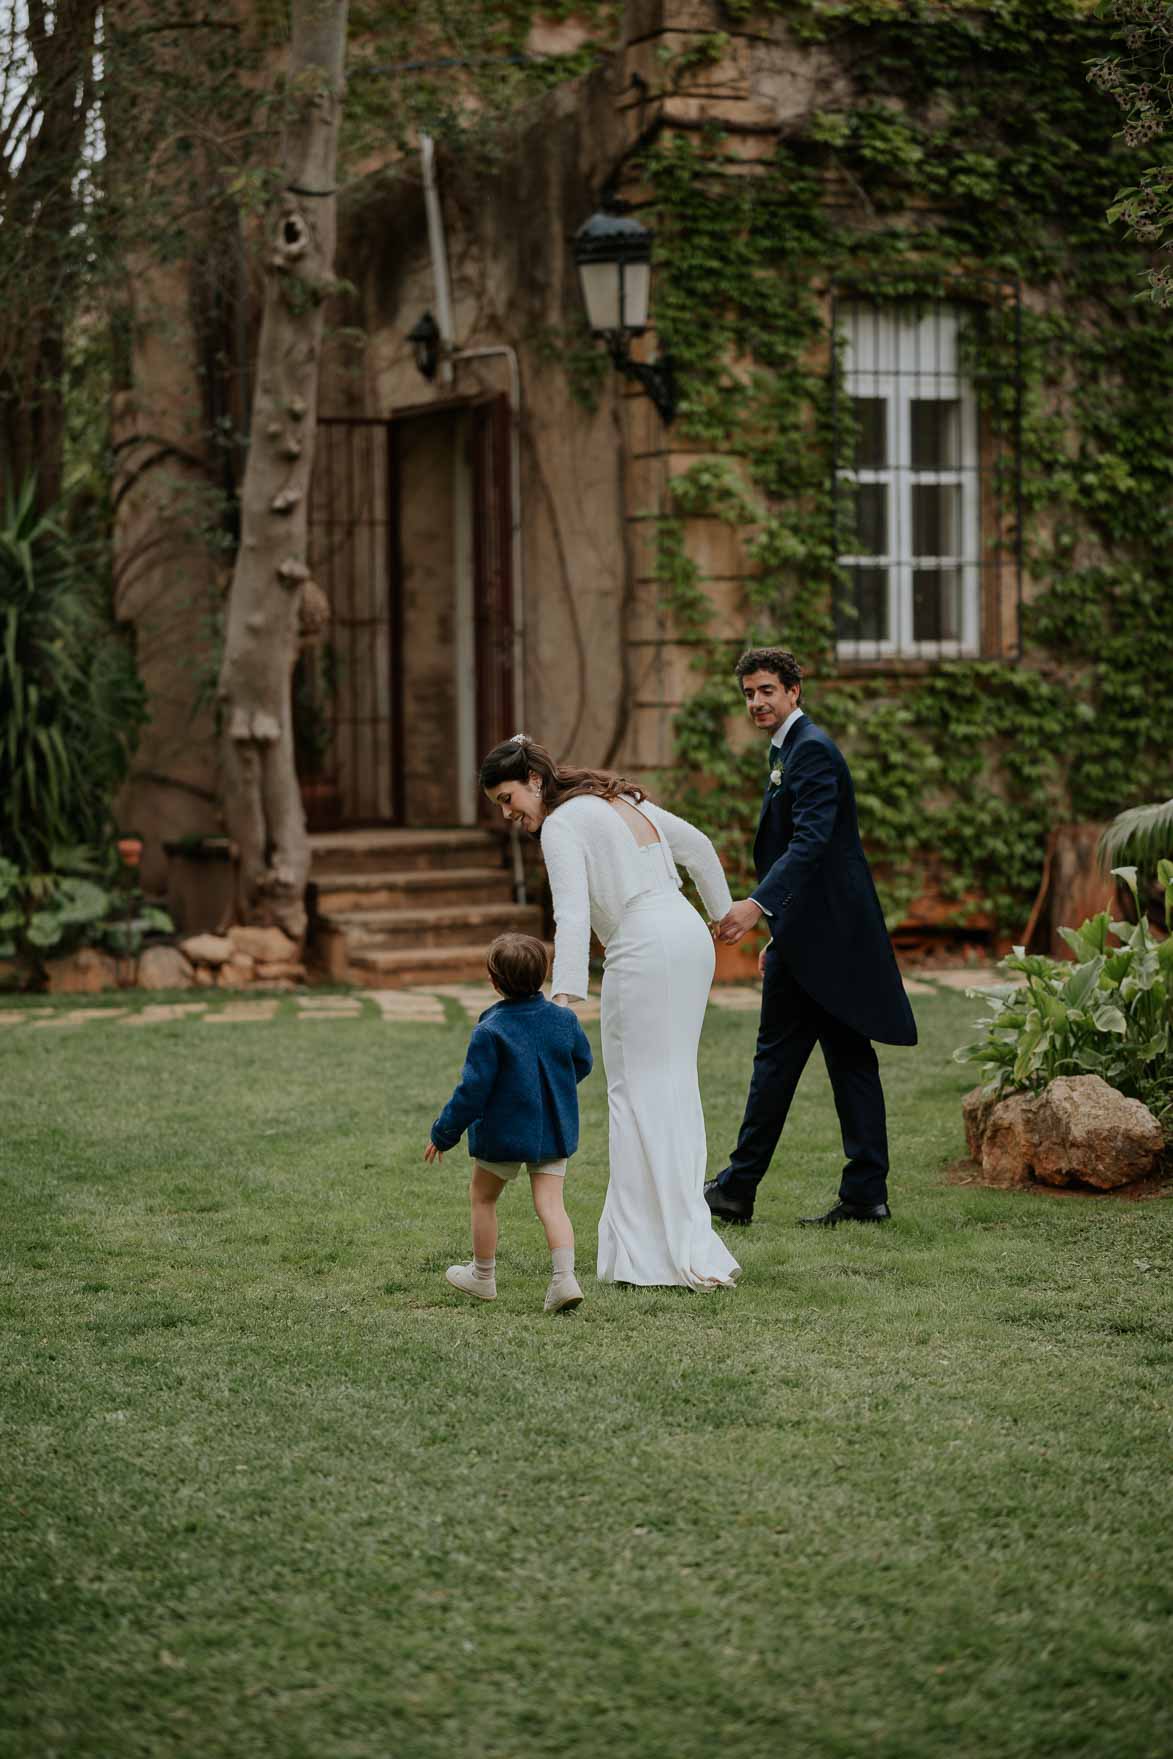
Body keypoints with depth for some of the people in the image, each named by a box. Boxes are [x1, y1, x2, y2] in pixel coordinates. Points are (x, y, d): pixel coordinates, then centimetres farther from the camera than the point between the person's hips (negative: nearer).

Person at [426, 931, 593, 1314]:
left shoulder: (490, 1032, -19)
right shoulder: (564, 1020, -3)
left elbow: (472, 1091, -17)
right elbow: (582, 1064, 12)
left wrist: (443, 1134, -6)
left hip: (504, 1133, -4)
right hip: (555, 1132, 4)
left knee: (482, 1197, 17)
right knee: (550, 1203, 2)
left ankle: (483, 1276, 27)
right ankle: (564, 1277, -17)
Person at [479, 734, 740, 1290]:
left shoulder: (561, 825, -7)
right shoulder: (622, 799, 19)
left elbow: (573, 916, -20)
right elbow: (698, 846, 26)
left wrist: (564, 997, -28)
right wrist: (724, 913, 37)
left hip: (645, 949, -9)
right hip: (690, 937, 9)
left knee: (638, 1093, -4)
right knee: (674, 1087, 15)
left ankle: (649, 1249, -7)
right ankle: (684, 1239, 19)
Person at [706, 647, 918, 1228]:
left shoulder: (811, 749, -13)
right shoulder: (792, 749, 20)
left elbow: (810, 840, -25)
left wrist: (757, 904, -35)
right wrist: (780, 938, 24)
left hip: (819, 933, -10)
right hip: (825, 932, 10)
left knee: (778, 1055, -3)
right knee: (848, 1056, 7)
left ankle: (737, 1190, 4)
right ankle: (866, 1195, 8)